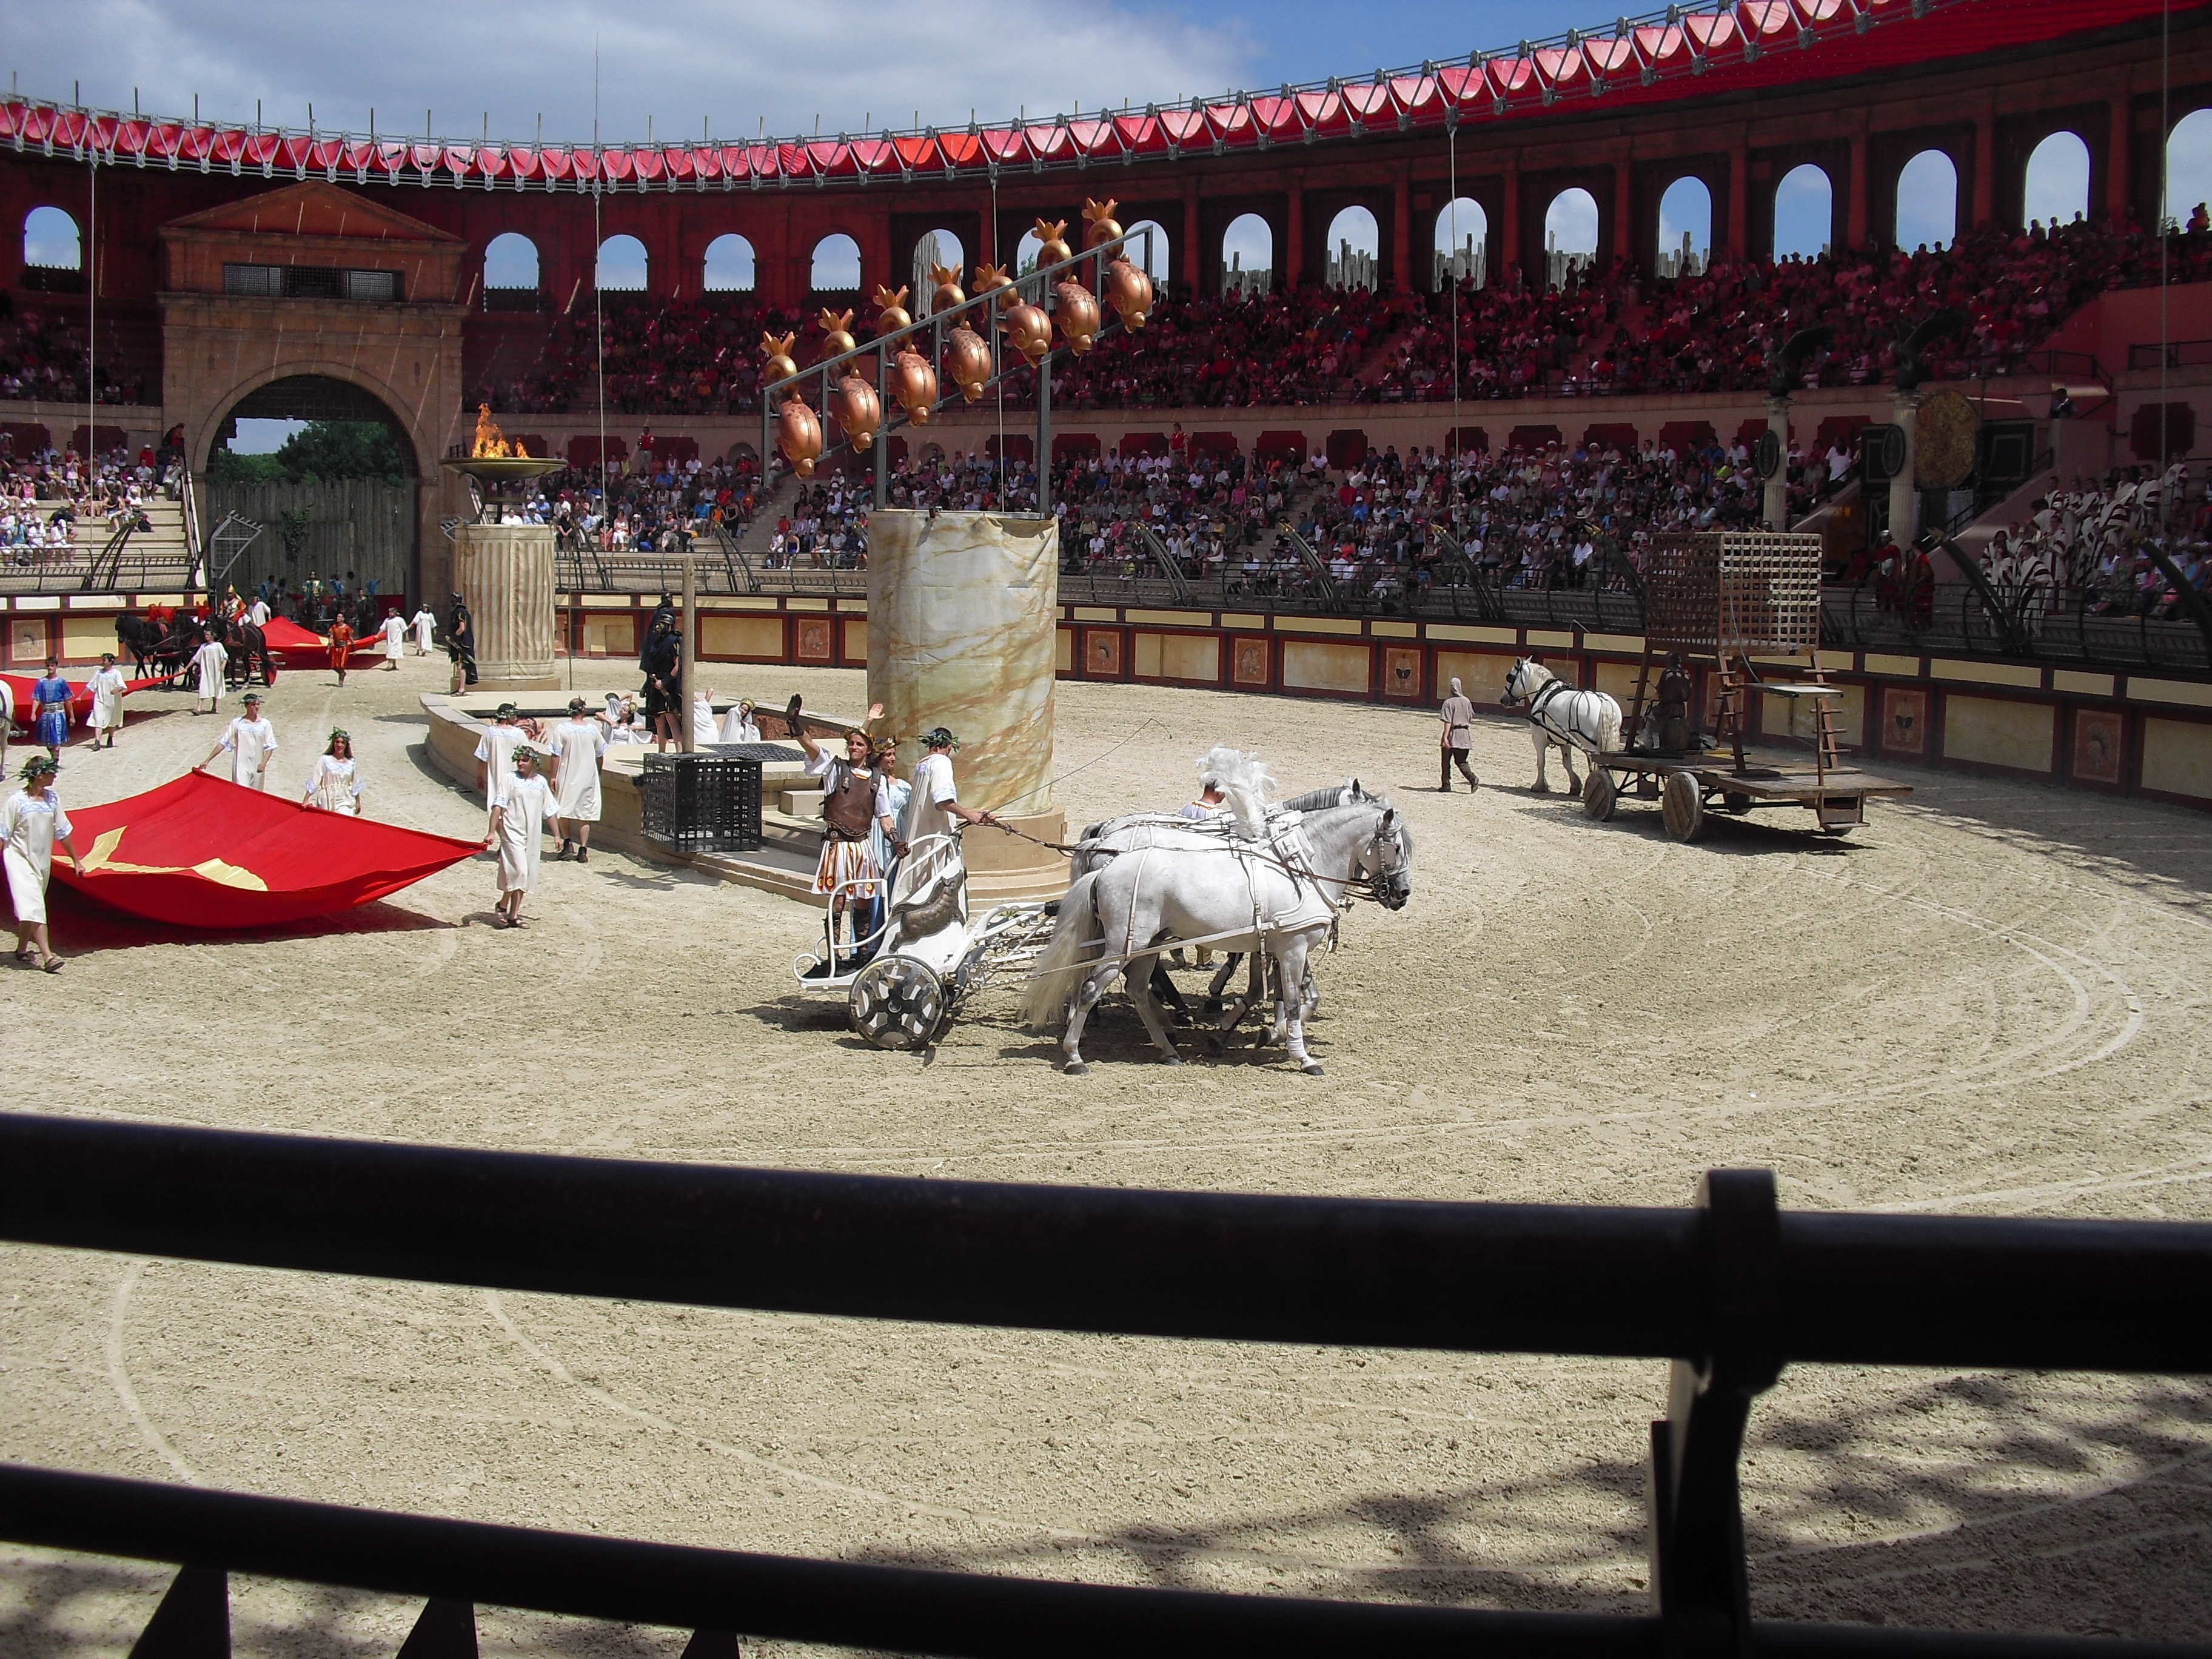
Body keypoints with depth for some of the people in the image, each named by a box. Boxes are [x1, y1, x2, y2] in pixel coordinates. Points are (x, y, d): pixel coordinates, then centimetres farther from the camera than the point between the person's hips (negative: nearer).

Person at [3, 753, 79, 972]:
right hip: (20, 859, -5)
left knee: (30, 906, 14)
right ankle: (47, 956, -20)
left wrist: (76, 860, 14)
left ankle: (22, 949, 29)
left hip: (42, 861, 6)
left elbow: (62, 832, 10)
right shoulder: (17, 801, -12)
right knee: (33, 906, -13)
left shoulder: (52, 799, 2)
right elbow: (3, 835, -7)